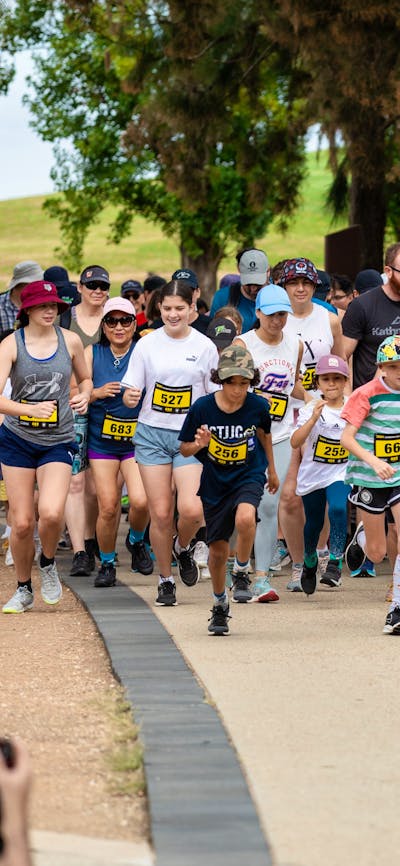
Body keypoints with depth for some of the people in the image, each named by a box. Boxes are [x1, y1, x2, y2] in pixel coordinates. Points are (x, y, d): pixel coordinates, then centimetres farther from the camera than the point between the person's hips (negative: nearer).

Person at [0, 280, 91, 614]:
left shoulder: (70, 341, -1)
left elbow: (85, 379, 17)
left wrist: (84, 395, -6)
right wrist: (29, 409, -35)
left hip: (58, 442, 0)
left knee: (51, 512, -21)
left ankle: (48, 564, 10)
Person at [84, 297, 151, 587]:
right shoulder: (92, 354, 1)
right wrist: (98, 393, -19)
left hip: (137, 440, -1)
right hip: (102, 440, 1)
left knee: (140, 501, -18)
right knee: (108, 507, -4)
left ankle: (137, 541, 15)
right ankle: (107, 563, 17)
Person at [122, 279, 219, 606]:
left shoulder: (205, 346, 2)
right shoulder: (147, 344, 2)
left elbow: (216, 397, 9)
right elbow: (130, 394, 3)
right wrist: (131, 397, -19)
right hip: (152, 433, 1)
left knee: (192, 510, -17)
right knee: (160, 514, -2)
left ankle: (183, 547, 18)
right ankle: (166, 580, 17)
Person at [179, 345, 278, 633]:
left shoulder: (258, 406, -12)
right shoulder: (202, 408, -15)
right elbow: (185, 449, -3)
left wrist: (271, 469, 24)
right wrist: (199, 444, -26)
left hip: (249, 476, -1)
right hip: (215, 482, 1)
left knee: (245, 518, -33)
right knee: (218, 549, 8)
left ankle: (242, 573, -7)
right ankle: (220, 604, 33)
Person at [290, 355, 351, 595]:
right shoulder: (311, 409, -10)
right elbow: (295, 442, -22)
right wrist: (313, 418, -33)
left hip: (340, 474, 0)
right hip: (312, 474, 0)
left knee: (338, 509, -27)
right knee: (314, 522, 13)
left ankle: (335, 564, -21)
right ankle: (310, 562, 41)